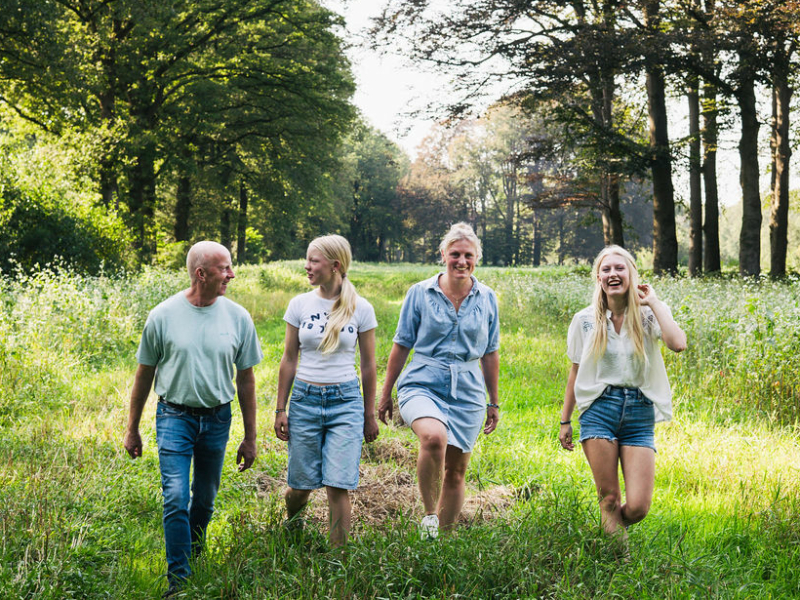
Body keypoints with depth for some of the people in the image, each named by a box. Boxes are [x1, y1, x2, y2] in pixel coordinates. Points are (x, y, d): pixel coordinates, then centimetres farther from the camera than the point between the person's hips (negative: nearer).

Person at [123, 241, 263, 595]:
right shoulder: (163, 316, -6)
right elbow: (145, 374, 5)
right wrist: (132, 429, 9)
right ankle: (179, 581, -2)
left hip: (217, 419, 2)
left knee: (205, 501, 13)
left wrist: (250, 437, 7)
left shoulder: (237, 317, -1)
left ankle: (193, 557, 35)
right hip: (175, 416, -2)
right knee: (176, 499, -11)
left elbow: (245, 379, 6)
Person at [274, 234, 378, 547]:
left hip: (345, 403, -1)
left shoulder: (361, 309, -1)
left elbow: (368, 365, 7)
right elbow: (289, 360, 8)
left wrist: (369, 414, 9)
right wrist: (280, 409, 6)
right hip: (304, 400, 2)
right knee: (301, 484, 7)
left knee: (338, 486, -8)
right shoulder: (300, 304, 3)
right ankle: (292, 523, 40)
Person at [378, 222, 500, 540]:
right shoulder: (420, 293, 1)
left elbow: (490, 354, 15)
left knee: (456, 471, 7)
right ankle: (429, 514, -13)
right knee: (434, 438, -32)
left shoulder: (487, 298, 8)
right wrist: (386, 394, 9)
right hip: (422, 385, -3)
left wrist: (494, 402, 17)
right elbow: (401, 346, 6)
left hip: (467, 393, 3)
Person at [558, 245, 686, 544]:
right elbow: (576, 371, 13)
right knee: (609, 499, -3)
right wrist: (565, 420, 13)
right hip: (599, 409, 0)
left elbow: (678, 343, -20)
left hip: (639, 412, 0)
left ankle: (615, 525, 26)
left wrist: (653, 302, -10)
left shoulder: (648, 315, 1)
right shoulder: (586, 320, 5)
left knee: (637, 507, -6)